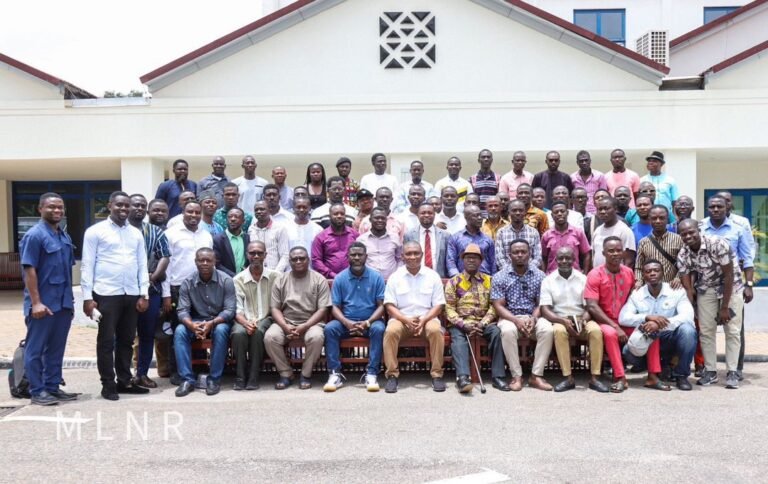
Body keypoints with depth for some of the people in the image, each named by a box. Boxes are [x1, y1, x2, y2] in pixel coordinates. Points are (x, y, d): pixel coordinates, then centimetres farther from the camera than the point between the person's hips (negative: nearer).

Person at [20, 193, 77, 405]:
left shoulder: (65, 237, 12)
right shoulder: (34, 235, -10)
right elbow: (29, 270, -14)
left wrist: (70, 300, 16)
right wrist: (36, 302, -19)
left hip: (62, 303, 7)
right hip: (44, 303, -7)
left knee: (56, 348, 13)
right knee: (36, 349, 3)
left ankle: (53, 387, 21)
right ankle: (37, 391, 10)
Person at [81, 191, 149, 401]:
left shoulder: (136, 233, 13)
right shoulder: (95, 231, 0)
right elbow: (87, 265, -3)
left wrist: (144, 294, 5)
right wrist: (87, 297, -8)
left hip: (132, 294, 5)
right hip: (106, 294, -4)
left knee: (126, 340, 11)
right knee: (106, 341, 2)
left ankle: (125, 381, 21)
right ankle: (108, 385, 11)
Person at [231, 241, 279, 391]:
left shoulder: (275, 276, 2)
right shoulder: (238, 279, 4)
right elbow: (238, 309, -3)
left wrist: (257, 322, -11)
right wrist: (246, 323, -24)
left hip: (266, 318, -1)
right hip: (244, 320, 1)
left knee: (257, 332, -35)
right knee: (239, 333, -33)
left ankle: (253, 377, -24)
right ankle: (240, 377, -20)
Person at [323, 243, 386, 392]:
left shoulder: (376, 277, -2)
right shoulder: (340, 278, 1)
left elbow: (381, 306, -4)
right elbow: (335, 307, -1)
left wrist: (367, 322, -21)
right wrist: (347, 323, -21)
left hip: (370, 321, -1)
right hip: (346, 321, 1)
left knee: (378, 329, -33)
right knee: (329, 328, -27)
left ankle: (371, 374, -27)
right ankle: (335, 374, -23)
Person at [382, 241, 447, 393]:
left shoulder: (433, 276, 6)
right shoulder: (395, 277, 5)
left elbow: (438, 305, 2)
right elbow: (390, 306, 0)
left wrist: (423, 320, -15)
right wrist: (406, 320, -17)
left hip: (427, 319, 0)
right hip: (401, 319, 0)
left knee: (436, 330, -32)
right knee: (391, 331, -32)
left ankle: (437, 374, -20)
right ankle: (392, 375, -21)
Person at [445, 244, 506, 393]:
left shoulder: (489, 281, 13)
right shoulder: (454, 282, 8)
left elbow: (493, 306, 4)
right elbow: (449, 309, 0)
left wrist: (483, 323, -13)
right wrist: (464, 325, -15)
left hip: (482, 323, 1)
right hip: (460, 323, -1)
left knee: (497, 332, -28)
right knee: (458, 338, -32)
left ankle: (498, 376, -26)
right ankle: (463, 377, -48)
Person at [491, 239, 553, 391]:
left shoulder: (539, 275, 6)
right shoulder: (500, 277, 0)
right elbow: (498, 306, -6)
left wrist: (534, 318, -18)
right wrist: (517, 320, -21)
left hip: (533, 317, 2)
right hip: (510, 317, -2)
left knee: (547, 329, -30)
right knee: (508, 331, -36)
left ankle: (536, 375, -21)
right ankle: (516, 376, -24)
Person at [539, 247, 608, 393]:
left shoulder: (583, 279, 6)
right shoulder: (548, 281, 2)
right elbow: (545, 310, -6)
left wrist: (583, 320, -20)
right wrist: (563, 320, -23)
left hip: (582, 320, 1)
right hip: (559, 320, -1)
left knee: (596, 330, -31)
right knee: (559, 331, -36)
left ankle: (594, 377, -24)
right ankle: (568, 378, -29)